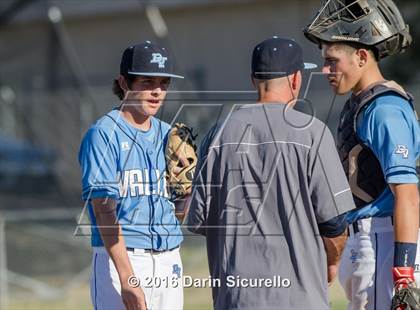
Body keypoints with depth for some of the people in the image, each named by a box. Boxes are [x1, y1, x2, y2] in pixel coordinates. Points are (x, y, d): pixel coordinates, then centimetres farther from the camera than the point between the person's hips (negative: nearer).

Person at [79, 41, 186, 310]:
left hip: (169, 260, 7)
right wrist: (127, 278, -23)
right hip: (119, 259, -7)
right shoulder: (103, 134, -6)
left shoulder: (168, 136, 13)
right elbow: (104, 209, -15)